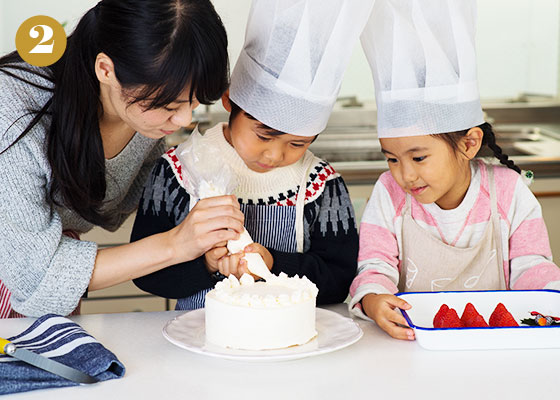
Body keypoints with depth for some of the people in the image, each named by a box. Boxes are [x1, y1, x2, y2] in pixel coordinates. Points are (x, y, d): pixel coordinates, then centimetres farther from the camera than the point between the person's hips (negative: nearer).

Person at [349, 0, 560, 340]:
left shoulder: (508, 191, -1)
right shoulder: (389, 194, 0)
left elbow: (531, 267, 3)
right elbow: (375, 266, -5)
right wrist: (373, 301, -28)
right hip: (415, 340, -3)